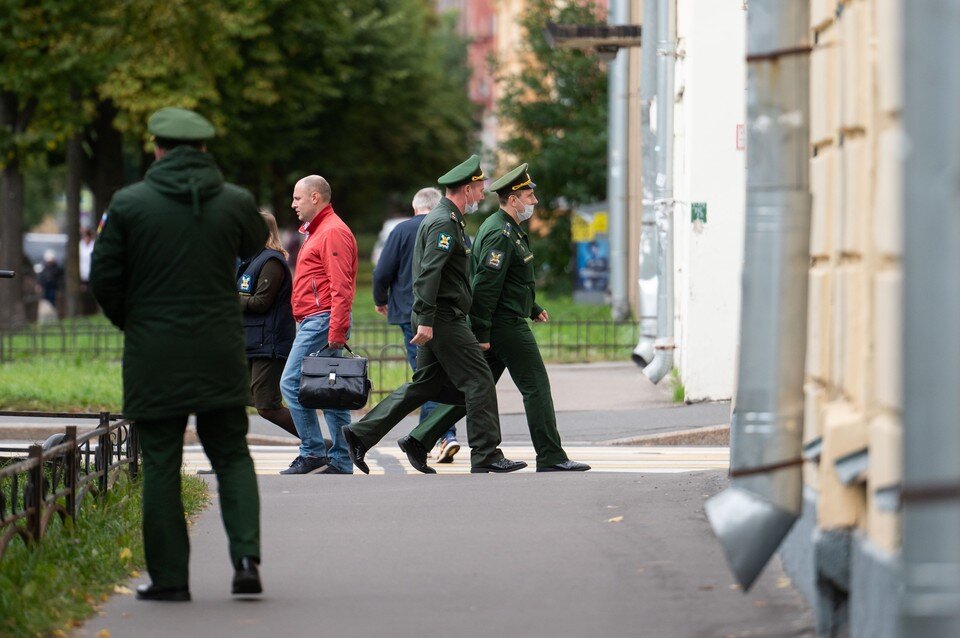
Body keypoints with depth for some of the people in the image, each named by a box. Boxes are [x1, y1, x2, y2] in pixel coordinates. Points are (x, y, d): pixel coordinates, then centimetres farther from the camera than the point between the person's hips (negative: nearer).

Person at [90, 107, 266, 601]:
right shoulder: (235, 203, 0)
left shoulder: (129, 203, -6)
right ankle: (246, 555, -7)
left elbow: (103, 276, -3)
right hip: (220, 351, 2)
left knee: (160, 466, 4)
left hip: (154, 355, -2)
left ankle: (170, 577, 4)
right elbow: (256, 247, 20)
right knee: (232, 455, 11)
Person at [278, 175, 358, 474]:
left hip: (321, 322, -11)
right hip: (313, 322, 11)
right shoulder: (317, 231, 23)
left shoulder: (333, 232, -11)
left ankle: (313, 453, -9)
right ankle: (339, 461, 6)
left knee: (291, 384, -11)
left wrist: (336, 333, -24)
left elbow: (340, 288, -19)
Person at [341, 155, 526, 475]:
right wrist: (425, 321, -28)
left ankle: (361, 434, 13)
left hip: (436, 318, 10)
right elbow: (428, 273, -24)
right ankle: (486, 455, -5)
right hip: (444, 317, -10)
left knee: (427, 383, 13)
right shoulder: (444, 223, -15)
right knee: (479, 380, -7)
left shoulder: (443, 219, 19)